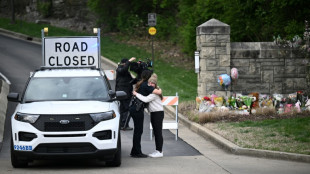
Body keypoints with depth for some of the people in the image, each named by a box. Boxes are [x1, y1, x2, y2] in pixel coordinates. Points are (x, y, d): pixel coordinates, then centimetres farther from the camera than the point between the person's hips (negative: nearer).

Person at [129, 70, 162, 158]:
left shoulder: (140, 84, 13)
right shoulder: (146, 86, -13)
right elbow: (158, 92, -21)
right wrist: (160, 89, 1)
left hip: (133, 109, 9)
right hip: (138, 110, -9)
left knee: (137, 131, 15)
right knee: (138, 131, -4)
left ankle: (134, 151, 21)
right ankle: (137, 152, -1)